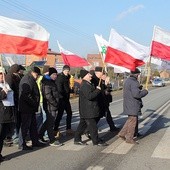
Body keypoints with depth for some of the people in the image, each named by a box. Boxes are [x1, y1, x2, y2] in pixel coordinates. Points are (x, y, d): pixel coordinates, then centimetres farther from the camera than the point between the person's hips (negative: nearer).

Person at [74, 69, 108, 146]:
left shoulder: (88, 84, 16)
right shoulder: (85, 85, -19)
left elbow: (92, 93, 26)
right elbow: (89, 96, -27)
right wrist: (98, 90, -19)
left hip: (86, 110, 11)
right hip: (88, 110, -11)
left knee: (83, 124, 15)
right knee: (92, 125, -3)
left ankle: (77, 139, 22)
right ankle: (96, 141, 5)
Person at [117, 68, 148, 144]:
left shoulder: (127, 81, 12)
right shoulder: (133, 82, -20)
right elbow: (136, 94, -27)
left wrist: (139, 88, 11)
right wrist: (145, 92, -12)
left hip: (128, 104, 10)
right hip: (133, 106, -10)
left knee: (130, 120, 22)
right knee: (132, 121, 2)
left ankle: (122, 133, 23)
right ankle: (129, 138, 11)